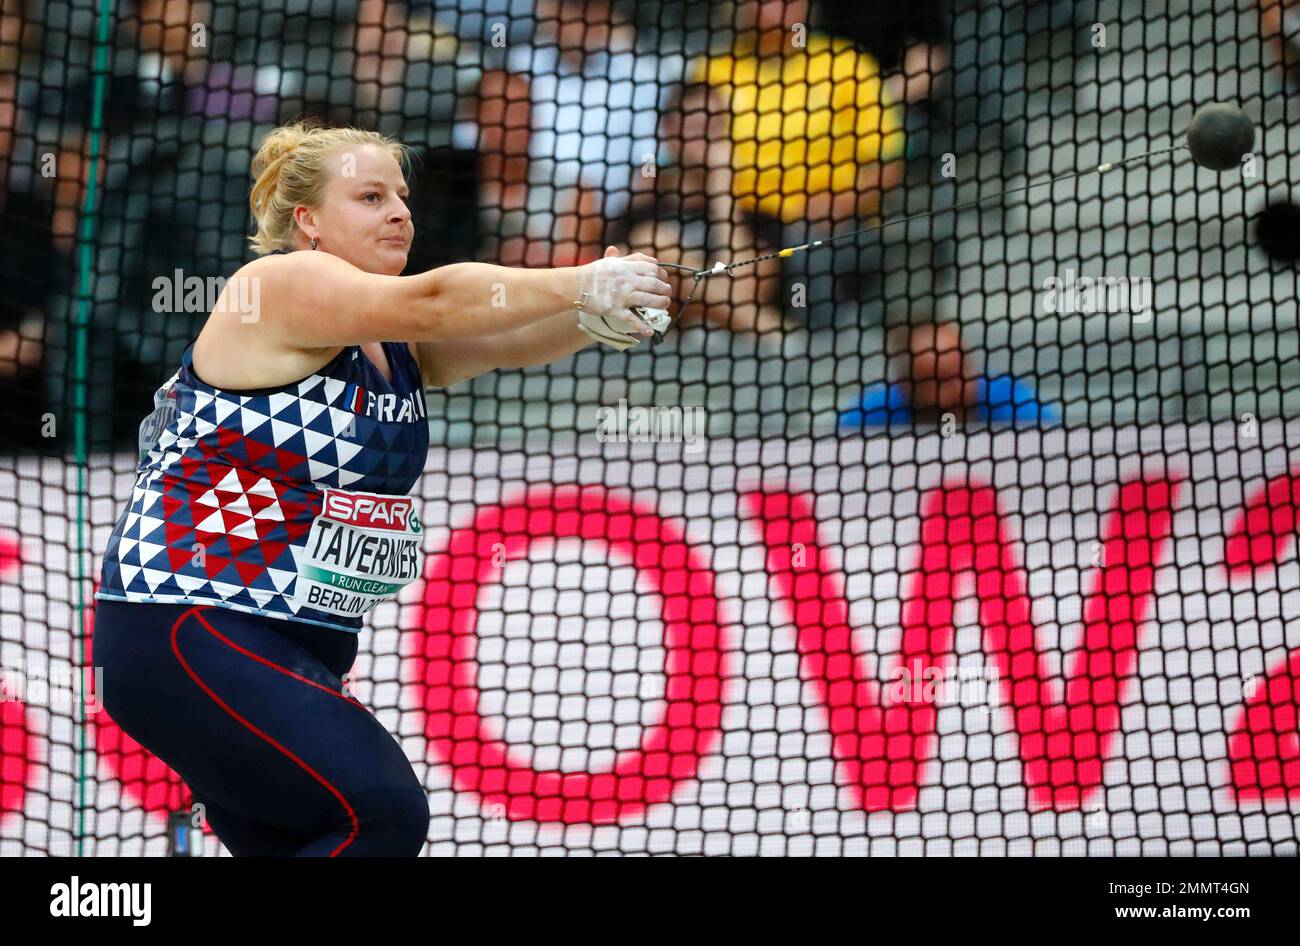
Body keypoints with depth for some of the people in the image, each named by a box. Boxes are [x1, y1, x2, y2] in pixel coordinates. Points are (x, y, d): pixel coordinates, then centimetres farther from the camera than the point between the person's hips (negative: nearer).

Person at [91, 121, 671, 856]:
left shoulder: (395, 337, 12)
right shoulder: (282, 287, -12)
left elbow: (509, 341, -4)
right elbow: (432, 302, -27)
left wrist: (596, 314, -23)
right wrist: (583, 284, -28)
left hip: (296, 655, 9)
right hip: (188, 635, -9)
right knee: (384, 813, -21)